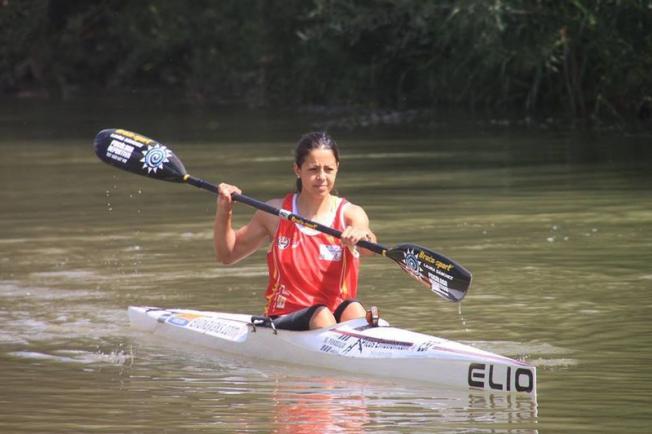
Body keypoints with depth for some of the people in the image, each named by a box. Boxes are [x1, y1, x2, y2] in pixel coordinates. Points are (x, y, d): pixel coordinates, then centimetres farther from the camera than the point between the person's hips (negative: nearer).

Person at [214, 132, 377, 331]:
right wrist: (224, 212, 0)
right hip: (284, 320, 0)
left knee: (354, 310, -34)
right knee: (322, 315, -33)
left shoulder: (350, 214, 3)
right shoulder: (275, 213, 7)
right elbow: (227, 255, 17)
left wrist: (361, 236, -45)